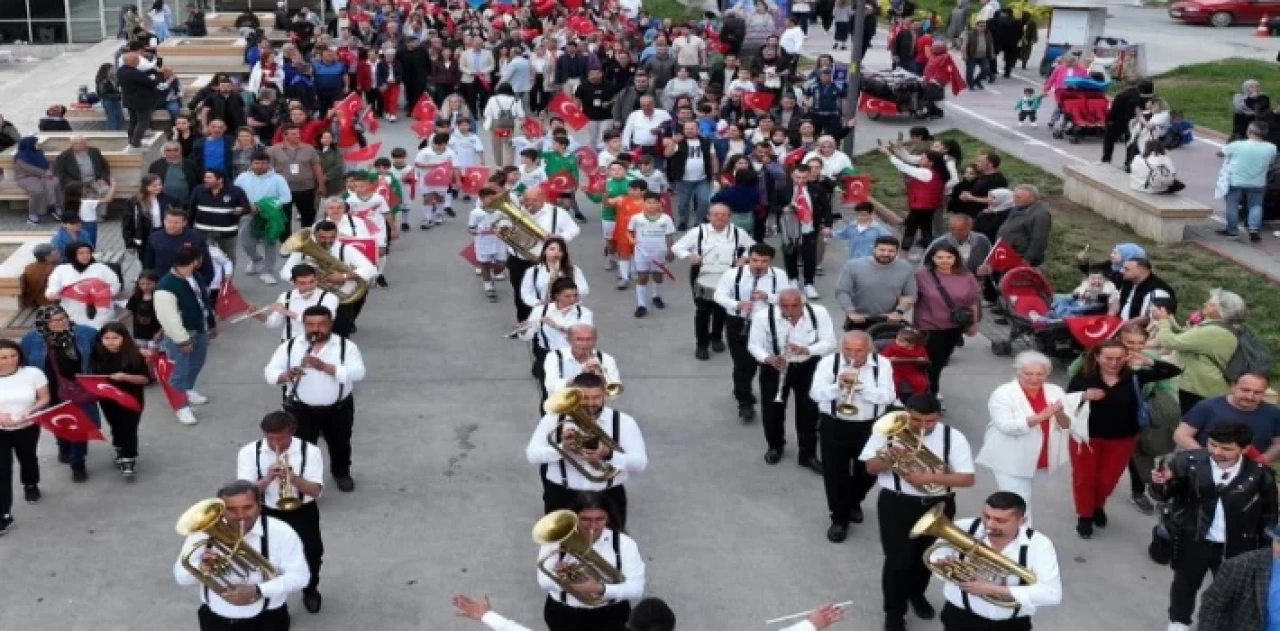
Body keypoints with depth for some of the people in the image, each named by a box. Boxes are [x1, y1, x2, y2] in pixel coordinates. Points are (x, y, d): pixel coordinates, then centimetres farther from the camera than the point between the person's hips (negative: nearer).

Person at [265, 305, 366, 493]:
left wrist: (324, 366, -32)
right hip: (301, 409, -1)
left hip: (338, 408, 1)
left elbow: (358, 373, -22)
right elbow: (270, 372, -4)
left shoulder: (346, 345, -10)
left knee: (340, 444, 21)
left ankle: (342, 473, 46)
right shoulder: (290, 346, -5)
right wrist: (286, 375, -28)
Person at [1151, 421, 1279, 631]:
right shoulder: (1188, 461, -16)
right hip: (1193, 540, 1)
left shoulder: (1260, 475, -15)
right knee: (1185, 583, 22)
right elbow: (1163, 496, -11)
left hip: (1236, 547, -1)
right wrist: (1160, 483, -35)